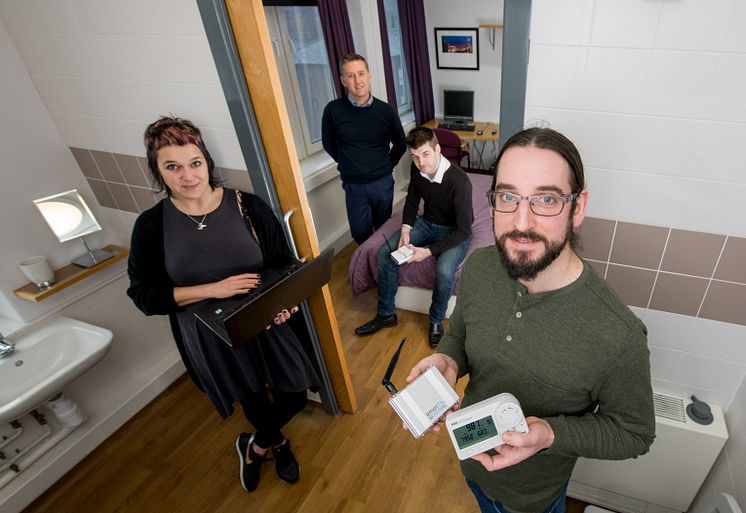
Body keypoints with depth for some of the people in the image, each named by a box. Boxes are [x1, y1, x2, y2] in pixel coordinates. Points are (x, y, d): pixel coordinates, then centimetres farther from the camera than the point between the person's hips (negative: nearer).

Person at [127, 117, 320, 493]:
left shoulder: (248, 206, -13)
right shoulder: (151, 225, -12)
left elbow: (283, 263, -5)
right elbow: (144, 295, -11)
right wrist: (212, 289, -25)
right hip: (209, 337, 0)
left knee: (294, 396, 13)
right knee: (253, 402, 22)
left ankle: (256, 446, 48)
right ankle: (276, 443, 57)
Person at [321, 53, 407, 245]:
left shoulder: (386, 110, -8)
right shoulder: (333, 110, -10)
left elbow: (400, 145, 7)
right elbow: (328, 144, 5)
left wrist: (387, 166, 7)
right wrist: (346, 164, 9)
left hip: (383, 182, 1)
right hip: (353, 185, 0)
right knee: (360, 233, 8)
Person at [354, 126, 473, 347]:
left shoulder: (459, 181, -30)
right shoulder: (417, 169, -12)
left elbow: (463, 231, -26)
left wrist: (429, 251, -31)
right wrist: (406, 229, -11)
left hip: (454, 230, -5)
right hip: (427, 222, 6)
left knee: (444, 271, -34)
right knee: (384, 253, -12)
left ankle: (436, 321, -3)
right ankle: (386, 314, 4)